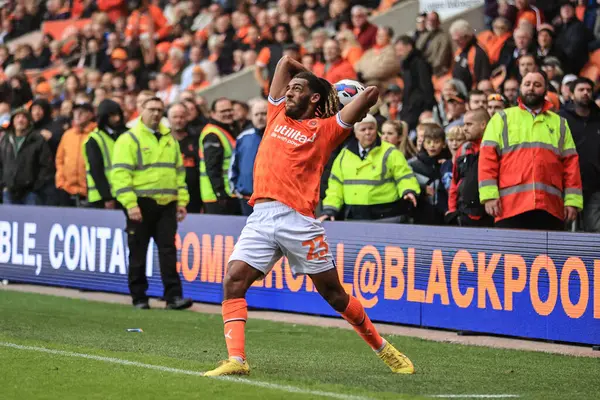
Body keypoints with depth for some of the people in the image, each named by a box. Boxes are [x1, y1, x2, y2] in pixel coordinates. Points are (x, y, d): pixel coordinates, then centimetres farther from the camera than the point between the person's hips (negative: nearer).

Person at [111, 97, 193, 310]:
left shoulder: (169, 139, 16)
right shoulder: (129, 139, -3)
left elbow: (179, 171, 21)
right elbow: (120, 174, -11)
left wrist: (182, 200, 12)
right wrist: (130, 204, -18)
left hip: (166, 205, 4)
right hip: (141, 204, -4)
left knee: (168, 251, -2)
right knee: (138, 253, 2)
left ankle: (173, 296, -6)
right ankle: (139, 298, 9)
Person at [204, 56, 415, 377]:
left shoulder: (325, 128, 7)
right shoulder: (278, 116, 20)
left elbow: (371, 94, 0)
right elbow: (286, 61, 28)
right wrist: (317, 78, 32)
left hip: (298, 220, -4)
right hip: (260, 218, 4)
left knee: (333, 292, 4)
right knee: (233, 280, -16)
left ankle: (383, 349, 21)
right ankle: (236, 360, -21)